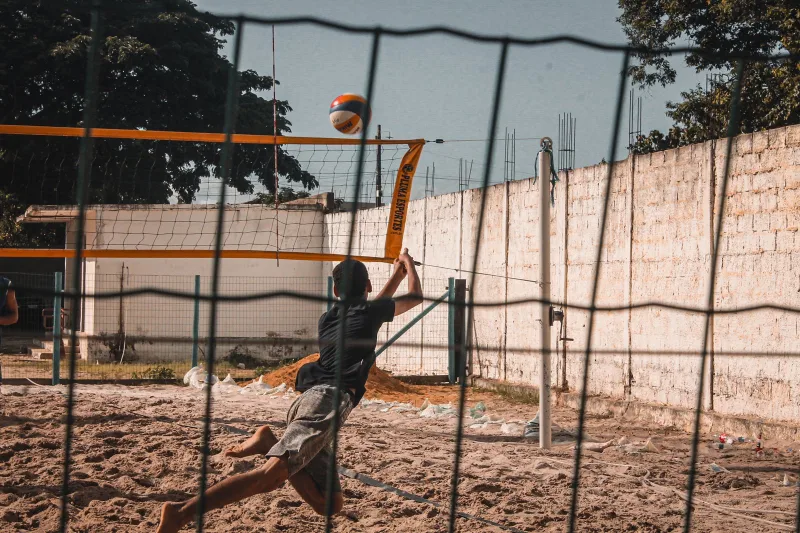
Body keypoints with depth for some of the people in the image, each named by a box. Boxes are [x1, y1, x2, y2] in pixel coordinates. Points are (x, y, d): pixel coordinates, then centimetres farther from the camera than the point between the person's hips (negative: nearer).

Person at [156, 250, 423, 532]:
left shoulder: (328, 318, 29)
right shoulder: (367, 311, 11)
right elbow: (416, 297, 28)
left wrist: (397, 274, 57)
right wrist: (408, 264, 46)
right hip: (328, 400, -8)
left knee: (330, 504, 5)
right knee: (271, 475, -25)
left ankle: (271, 445, -9)